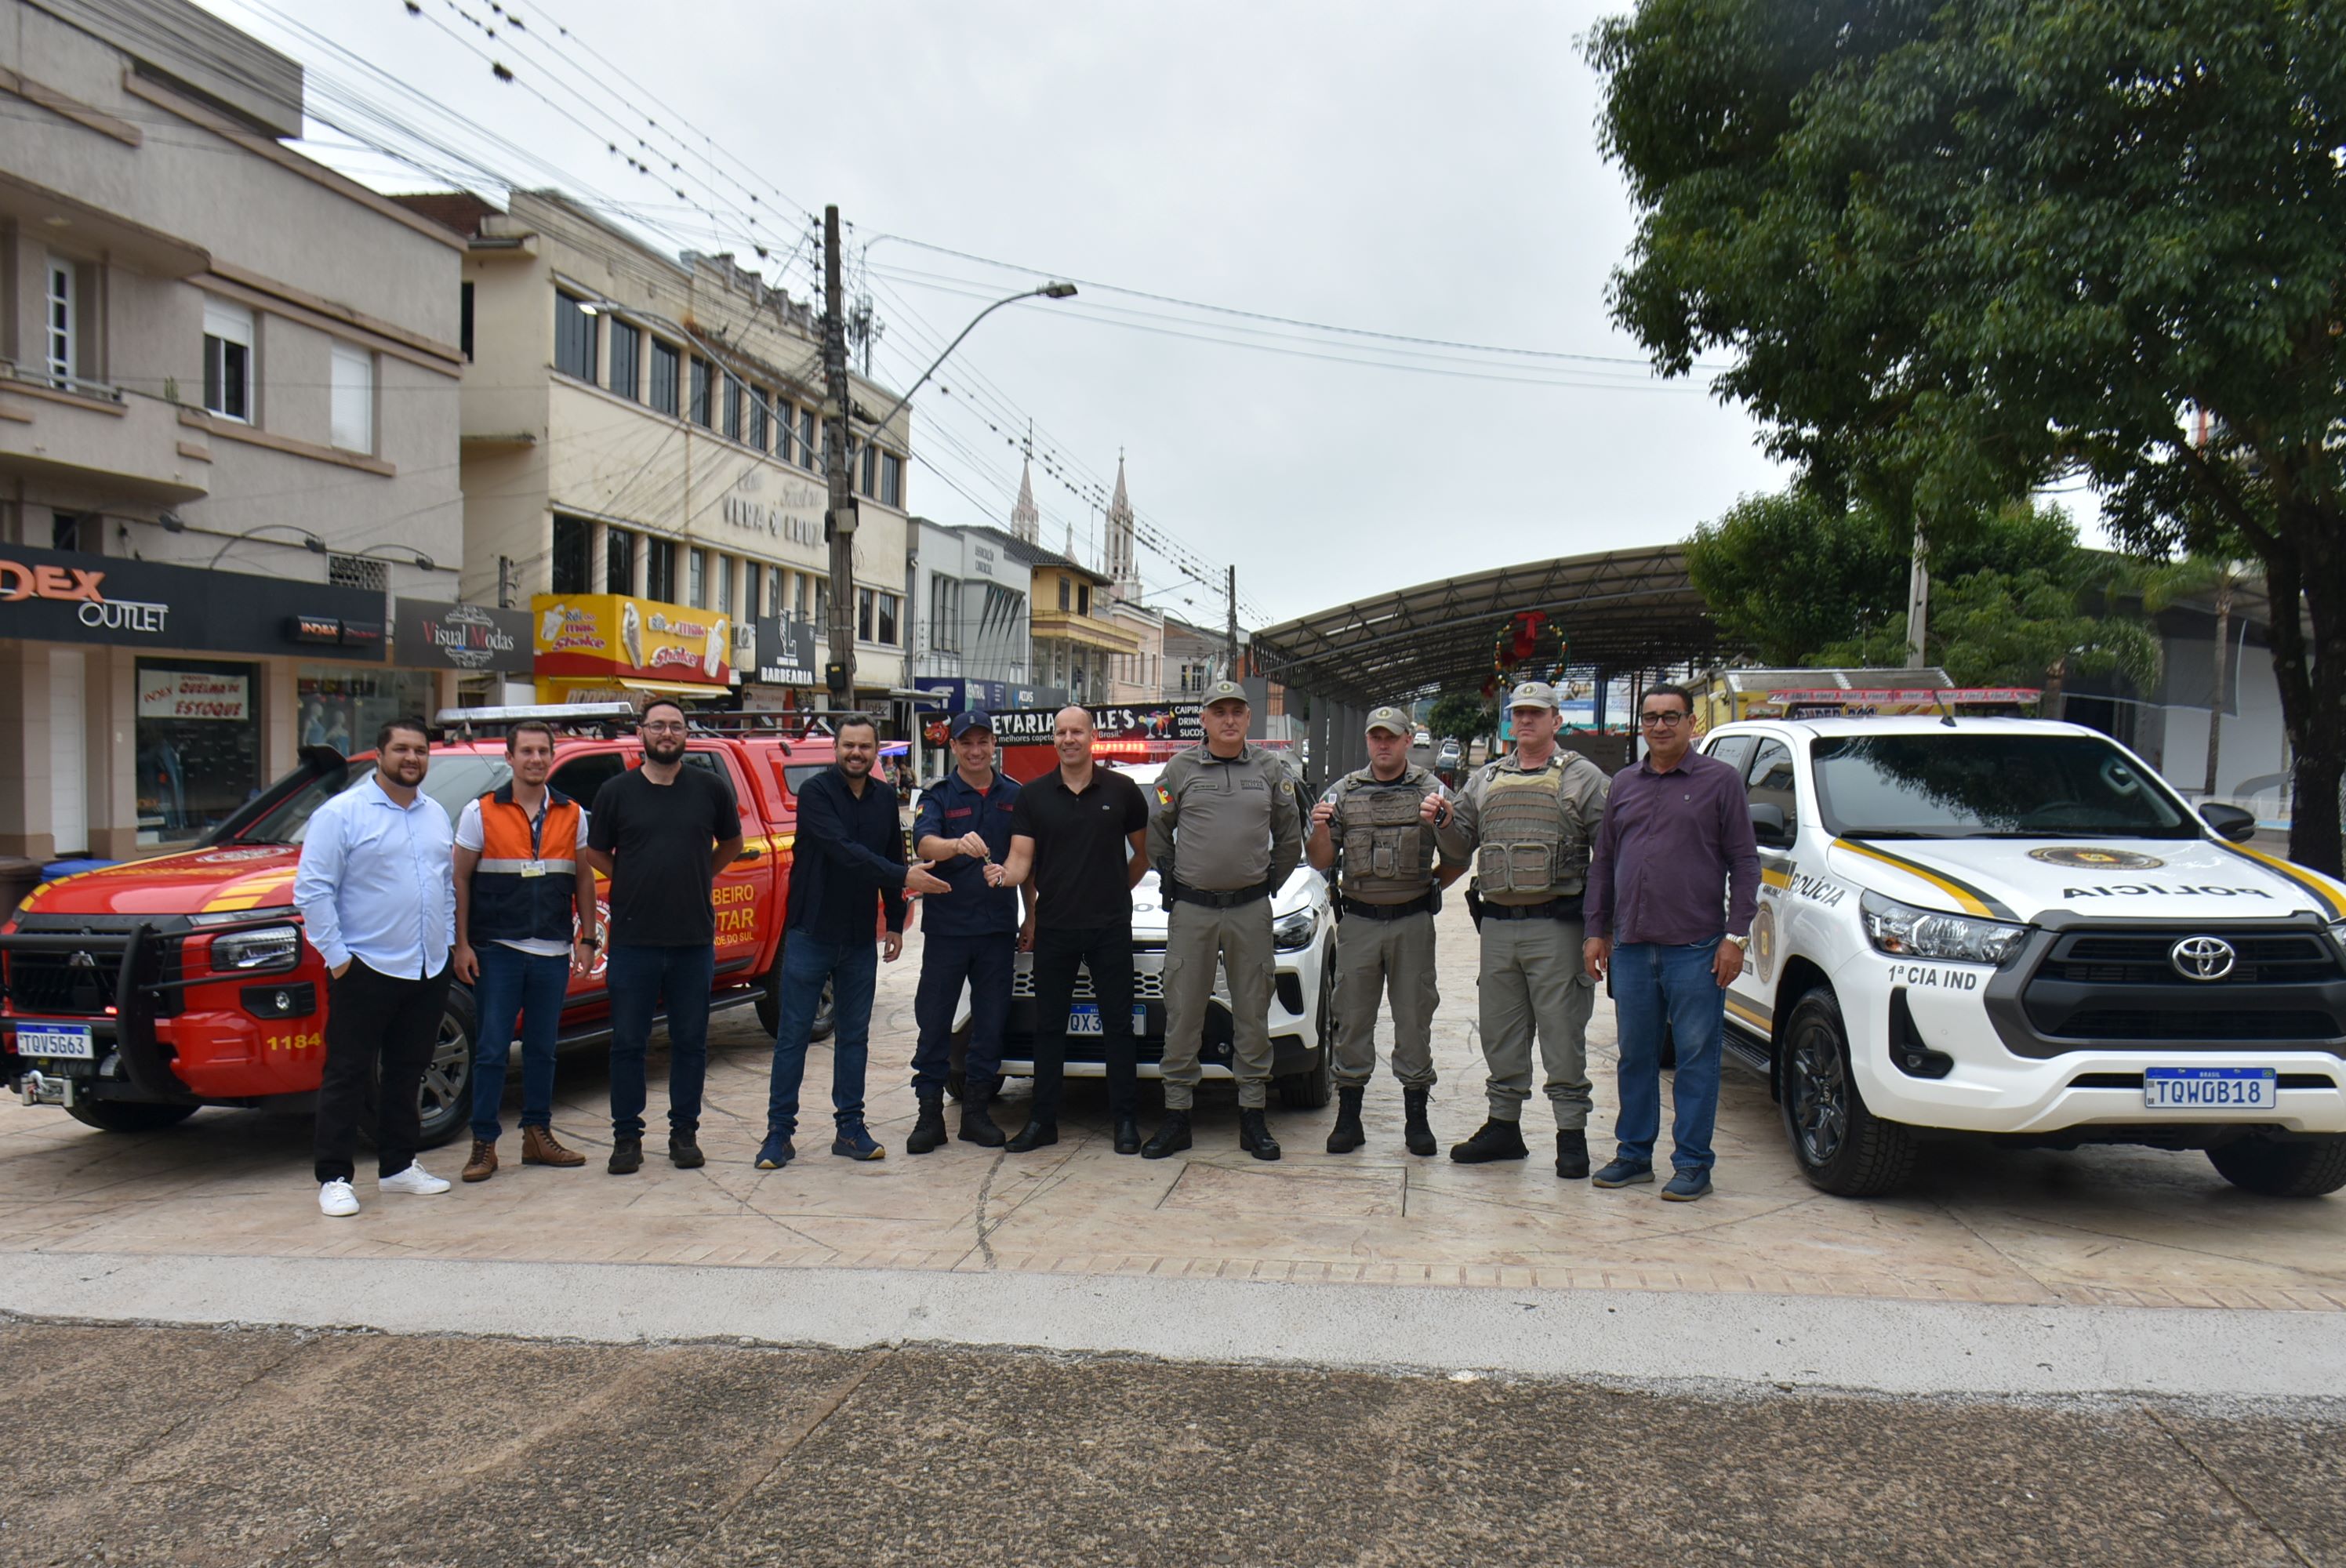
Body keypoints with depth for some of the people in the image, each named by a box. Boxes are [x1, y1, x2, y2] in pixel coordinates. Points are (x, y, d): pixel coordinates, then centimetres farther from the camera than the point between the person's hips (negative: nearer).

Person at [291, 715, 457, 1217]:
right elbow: (311, 890, -10)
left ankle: (398, 1166, 25)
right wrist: (335, 955, -13)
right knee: (348, 1076, 0)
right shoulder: (342, 813, -7)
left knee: (408, 1073, 14)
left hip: (429, 971, 6)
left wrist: (447, 942, 13)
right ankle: (334, 1178, 7)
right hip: (367, 969, -6)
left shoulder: (436, 815, 13)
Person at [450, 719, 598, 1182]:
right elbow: (460, 880, 1)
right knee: (491, 1051, 0)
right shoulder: (480, 813, 1)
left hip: (553, 953, 3)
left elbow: (583, 880, 12)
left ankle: (538, 1136, 21)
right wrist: (461, 944, -6)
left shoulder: (572, 815, 8)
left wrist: (587, 939, 6)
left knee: (542, 1049, 11)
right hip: (497, 952, -3)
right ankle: (484, 1144, 7)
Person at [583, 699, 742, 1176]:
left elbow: (731, 844, 17)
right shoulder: (616, 791, 2)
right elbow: (595, 854, 10)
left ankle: (685, 1132, 19)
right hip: (632, 939, -1)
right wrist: (637, 884, 3)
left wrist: (696, 879, 10)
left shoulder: (710, 788, 4)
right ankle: (627, 1136, 15)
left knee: (690, 1041, 8)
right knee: (628, 1042, 5)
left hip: (694, 939, 1)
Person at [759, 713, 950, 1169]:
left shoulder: (885, 797, 7)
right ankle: (779, 1133, 8)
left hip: (860, 939, 5)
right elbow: (844, 852, -24)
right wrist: (903, 877, -29)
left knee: (854, 1036, 10)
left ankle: (850, 1129, 18)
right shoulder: (816, 792, -11)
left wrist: (895, 921, 13)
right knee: (793, 1036, 1)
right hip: (810, 931, -5)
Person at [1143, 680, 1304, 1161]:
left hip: (1251, 909, 1)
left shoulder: (1270, 769, 7)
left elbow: (1290, 836, 15)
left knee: (1253, 1013, 5)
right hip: (1191, 909, -1)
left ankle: (1253, 1117, 13)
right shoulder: (1180, 769, 3)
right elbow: (1156, 832, 12)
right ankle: (1176, 1117, 9)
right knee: (1182, 1013, 0)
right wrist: (1169, 879, 5)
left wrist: (1271, 881, 9)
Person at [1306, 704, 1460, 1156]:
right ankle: (1348, 1118, 11)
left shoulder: (1432, 791, 3)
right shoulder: (1343, 792, 6)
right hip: (1359, 921, 1)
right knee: (1353, 1019, 4)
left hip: (1413, 921, -1)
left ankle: (1417, 1118, 13)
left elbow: (1459, 859, 9)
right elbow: (1320, 862, 6)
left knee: (1414, 1019, 4)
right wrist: (1321, 830, -12)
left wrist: (1429, 886, 0)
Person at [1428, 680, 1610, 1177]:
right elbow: (1462, 845, 17)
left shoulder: (1582, 777, 2)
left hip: (1555, 926, -5)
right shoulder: (1486, 779, 16)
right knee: (1500, 1032, 11)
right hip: (1497, 925, 5)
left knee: (1562, 1033, -2)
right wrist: (1445, 822, -4)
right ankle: (1504, 1126, 22)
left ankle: (1572, 1135, 6)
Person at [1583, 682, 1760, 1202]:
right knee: (1636, 1056, 11)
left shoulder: (1719, 780, 1)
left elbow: (1744, 862, -1)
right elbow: (1602, 861, 18)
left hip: (1695, 947, -4)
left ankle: (1692, 1163, 9)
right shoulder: (1624, 784, 14)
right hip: (1631, 945, 4)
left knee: (1696, 1057, 1)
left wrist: (1736, 935, -7)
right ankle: (1634, 1153, 22)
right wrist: (1597, 930, 11)